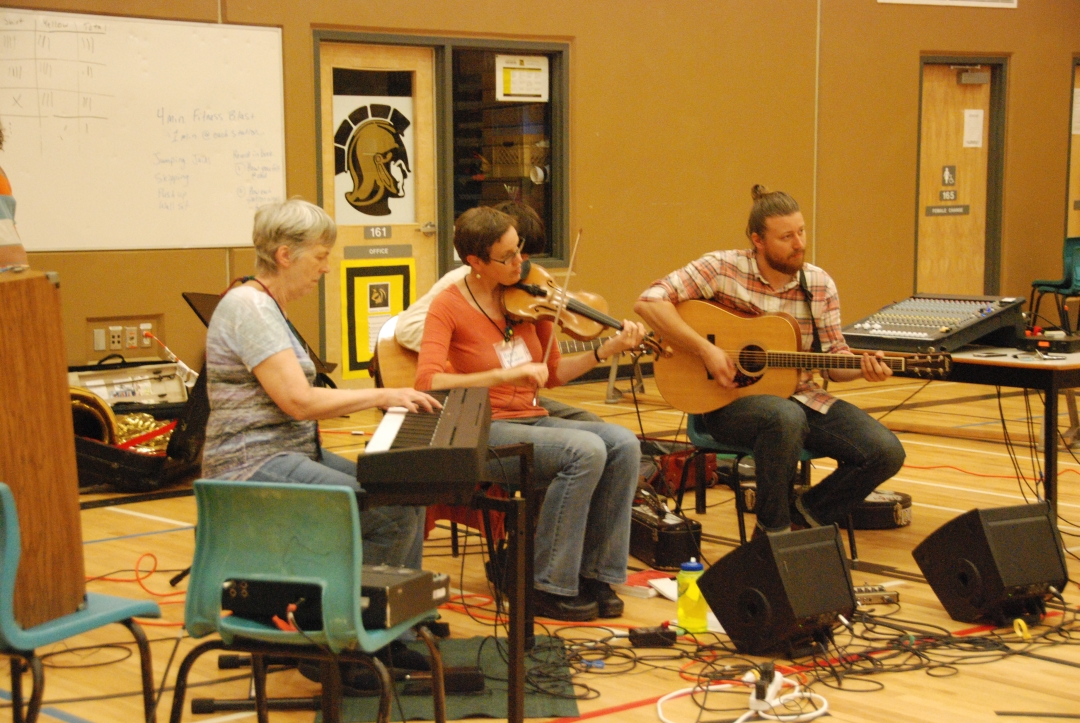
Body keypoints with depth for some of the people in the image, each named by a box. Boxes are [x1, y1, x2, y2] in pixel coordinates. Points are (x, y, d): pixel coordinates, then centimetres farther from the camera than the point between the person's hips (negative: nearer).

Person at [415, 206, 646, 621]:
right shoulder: (450, 306, -8)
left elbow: (552, 374, 15)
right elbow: (427, 381, -23)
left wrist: (606, 351, -1)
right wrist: (508, 374, -30)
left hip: (533, 421, 6)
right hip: (486, 432, -6)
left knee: (623, 444, -19)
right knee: (586, 449, -29)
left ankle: (595, 575, -10)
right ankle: (550, 587, -19)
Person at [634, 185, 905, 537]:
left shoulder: (819, 285, 4)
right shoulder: (722, 268, -9)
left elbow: (833, 357, 9)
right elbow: (649, 302, -18)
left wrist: (862, 366, -15)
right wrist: (705, 349, -25)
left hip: (801, 397, 5)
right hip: (730, 401, -5)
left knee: (886, 452, -14)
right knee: (787, 417, -41)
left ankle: (807, 514, 9)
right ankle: (772, 530, -18)